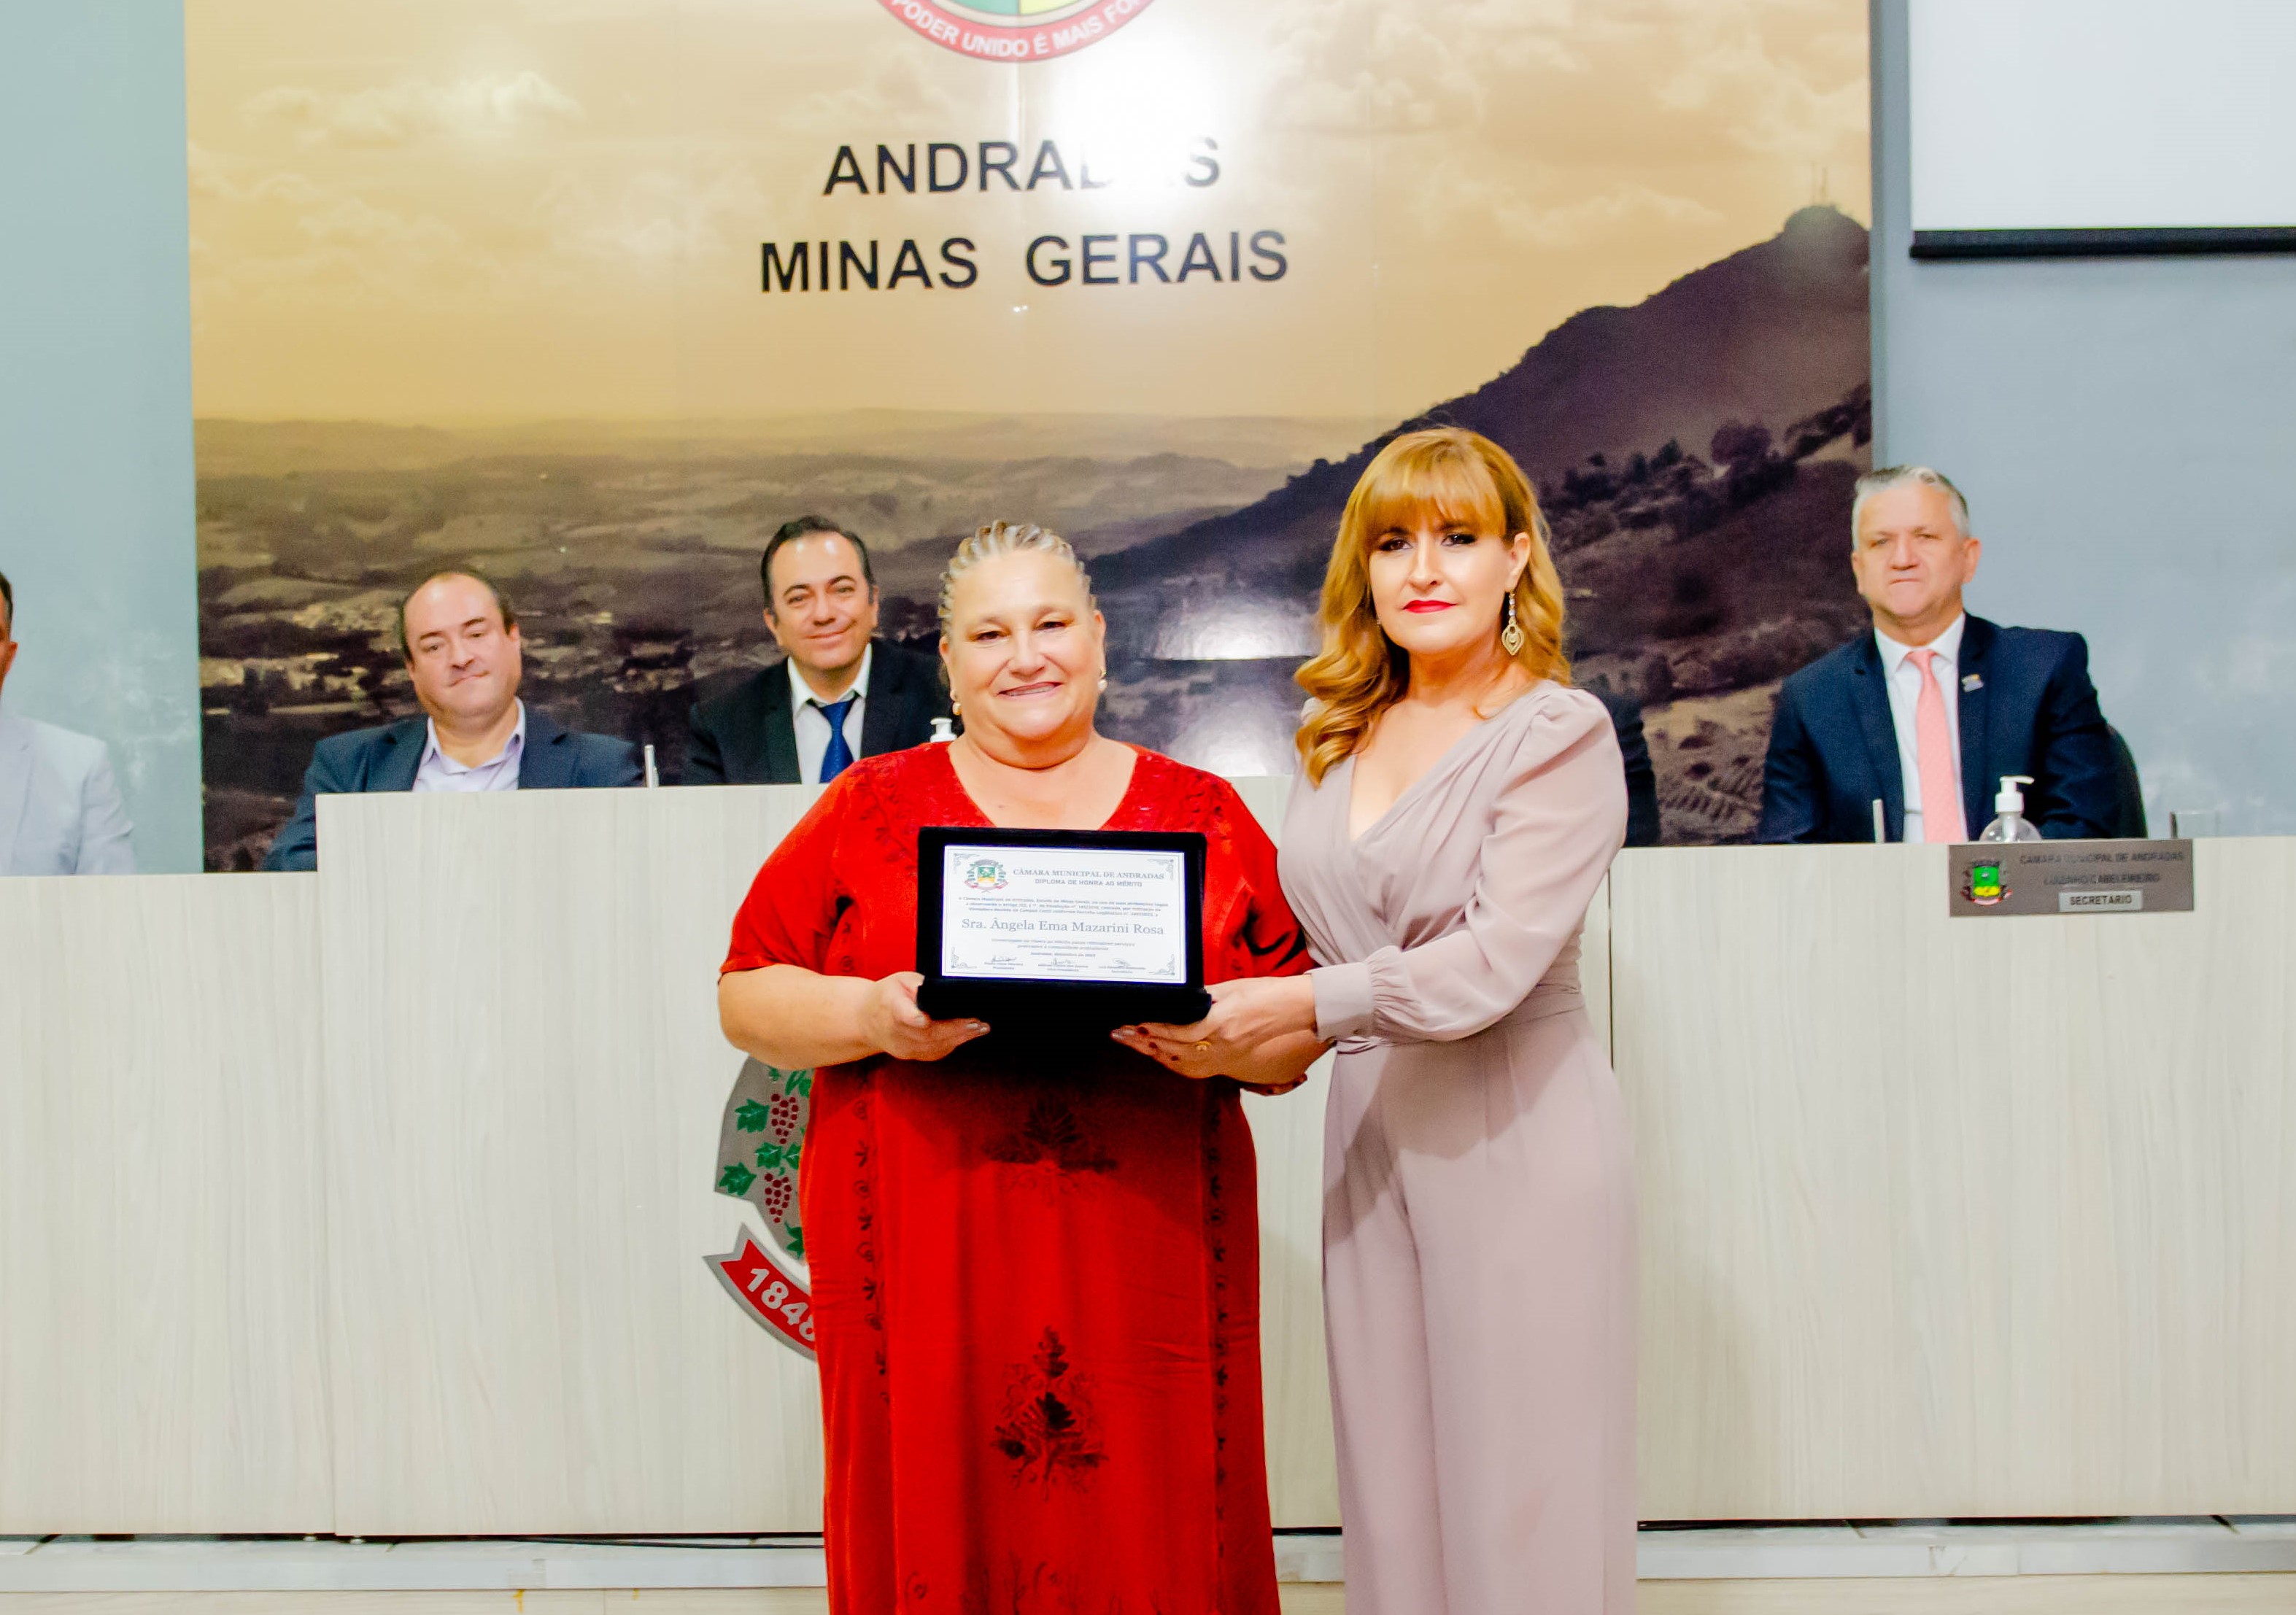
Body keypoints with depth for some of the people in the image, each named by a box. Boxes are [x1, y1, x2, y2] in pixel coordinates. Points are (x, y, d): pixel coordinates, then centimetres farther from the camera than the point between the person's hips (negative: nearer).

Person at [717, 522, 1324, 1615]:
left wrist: (1226, 1039, -11)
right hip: (926, 1268, 0)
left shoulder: (1205, 816, 10)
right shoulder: (871, 807, 9)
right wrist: (874, 1016, -11)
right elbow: (746, 996, 6)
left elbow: (1300, 1031, 10)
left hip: (1147, 1265, 1)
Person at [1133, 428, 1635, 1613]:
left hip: (1516, 1127, -5)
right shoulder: (1337, 739, 12)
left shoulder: (1559, 735, -7)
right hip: (1367, 1123, 6)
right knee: (1388, 1481, 12)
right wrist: (1206, 1012, -2)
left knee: (1519, 1491, 3)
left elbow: (1492, 964, -17)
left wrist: (1295, 1006, -22)